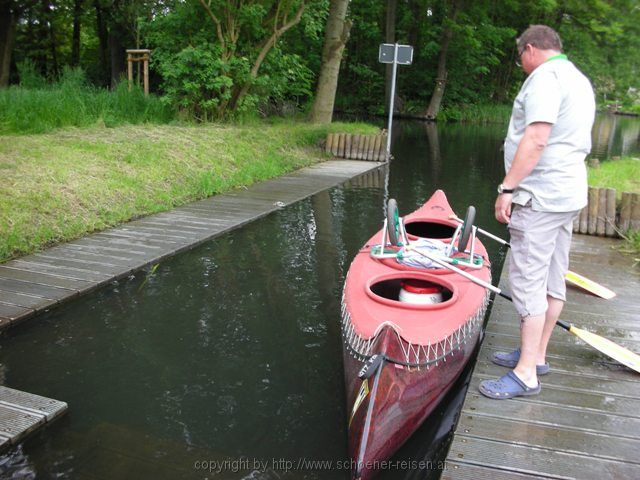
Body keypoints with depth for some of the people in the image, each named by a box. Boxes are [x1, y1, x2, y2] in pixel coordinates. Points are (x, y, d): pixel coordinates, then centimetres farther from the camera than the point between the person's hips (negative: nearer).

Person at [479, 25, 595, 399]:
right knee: (553, 280, 14)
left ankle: (526, 374, -3)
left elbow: (536, 138, -23)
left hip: (540, 198, -10)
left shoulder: (545, 76, -11)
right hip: (570, 194, 10)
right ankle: (537, 355, 26)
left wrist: (508, 187, -22)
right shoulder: (581, 81, 20)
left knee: (529, 281, -8)